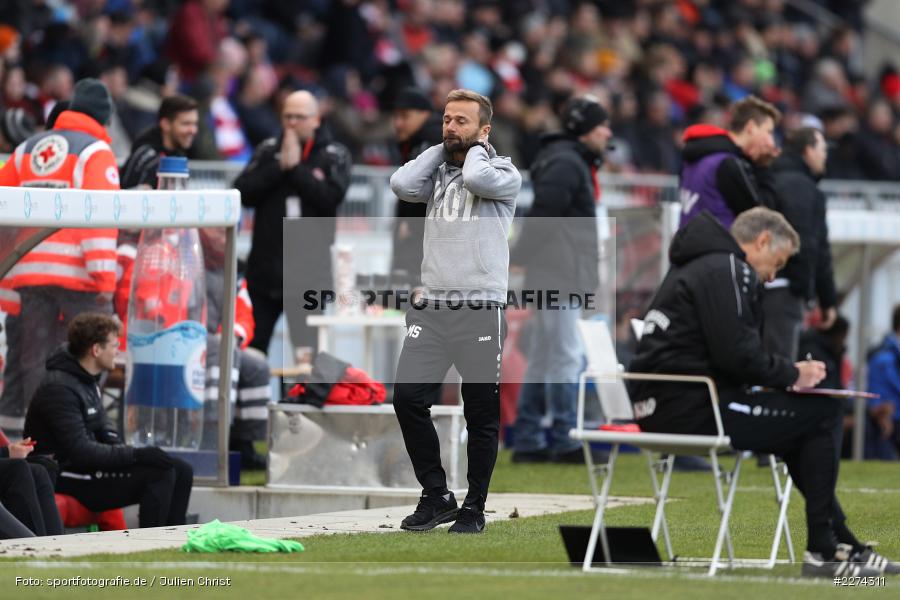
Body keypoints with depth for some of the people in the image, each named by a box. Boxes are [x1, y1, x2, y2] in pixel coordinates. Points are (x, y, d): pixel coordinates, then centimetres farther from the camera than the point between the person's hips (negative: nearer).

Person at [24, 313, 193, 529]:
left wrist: (124, 451, -2)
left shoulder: (87, 381, 12)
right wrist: (134, 455, -24)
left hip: (90, 466, 10)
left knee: (181, 471, 2)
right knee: (160, 475, -23)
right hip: (68, 478, -10)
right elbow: (80, 451, -25)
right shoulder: (59, 389, -19)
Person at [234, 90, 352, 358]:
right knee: (252, 346, 3)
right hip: (266, 267, 2)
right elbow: (243, 193, -3)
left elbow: (331, 198, -13)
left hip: (310, 270, -2)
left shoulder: (334, 155, 3)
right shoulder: (268, 150, 9)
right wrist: (280, 166, -11)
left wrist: (295, 167, -12)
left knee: (307, 349, 2)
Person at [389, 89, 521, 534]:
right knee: (407, 399, -5)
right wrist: (441, 148, 5)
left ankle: (474, 508, 13)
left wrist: (477, 148, -1)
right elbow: (401, 185, -4)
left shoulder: (504, 173, 2)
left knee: (481, 414, 3)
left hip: (480, 309, -4)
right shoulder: (438, 172, 15)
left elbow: (478, 179, -21)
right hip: (431, 308, 4)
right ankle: (436, 496, 8)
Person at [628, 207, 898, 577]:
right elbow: (737, 354, -19)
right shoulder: (727, 270, -9)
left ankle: (843, 544, 25)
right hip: (689, 410, -11)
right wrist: (792, 374, -4)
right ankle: (822, 551, -4)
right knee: (823, 413, -7)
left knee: (800, 421, 24)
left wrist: (786, 373, 11)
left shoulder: (699, 266, 24)